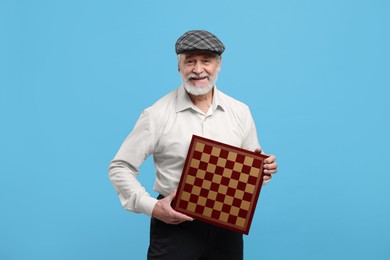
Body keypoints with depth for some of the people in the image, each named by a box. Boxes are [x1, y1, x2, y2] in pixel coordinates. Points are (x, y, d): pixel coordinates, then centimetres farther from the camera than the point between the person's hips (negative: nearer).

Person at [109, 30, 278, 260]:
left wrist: (262, 169, -10)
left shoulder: (240, 112, 2)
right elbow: (120, 168, -5)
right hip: (174, 225, -3)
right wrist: (152, 207, -15)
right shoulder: (158, 115, -8)